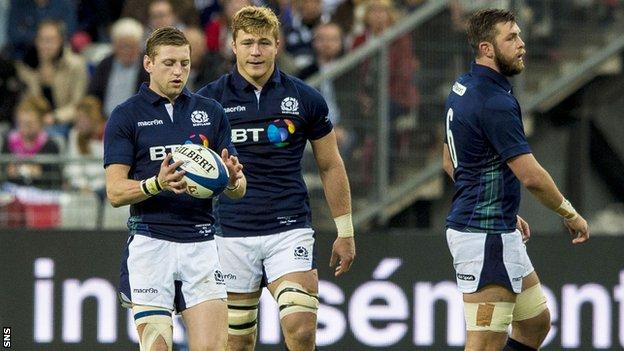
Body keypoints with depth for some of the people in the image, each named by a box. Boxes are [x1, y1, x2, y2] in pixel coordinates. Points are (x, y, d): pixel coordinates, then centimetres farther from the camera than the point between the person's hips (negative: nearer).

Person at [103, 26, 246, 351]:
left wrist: (232, 179, -14)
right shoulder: (125, 117, 2)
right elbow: (115, 191, -4)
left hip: (201, 243, 3)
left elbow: (238, 189, 11)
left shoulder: (210, 112, 12)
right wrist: (158, 184, -23)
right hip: (150, 243, -2)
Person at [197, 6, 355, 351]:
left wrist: (345, 231, 12)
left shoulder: (305, 99, 3)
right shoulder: (210, 99, 1)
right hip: (231, 235, 0)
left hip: (289, 230, 0)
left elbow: (330, 166, 12)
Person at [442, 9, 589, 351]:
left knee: (536, 322, 19)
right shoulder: (494, 103, -20)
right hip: (485, 236, -11)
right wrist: (571, 215, -5)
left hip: (500, 233, 11)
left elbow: (450, 163, 21)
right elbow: (531, 176, -22)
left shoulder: (463, 89, 11)